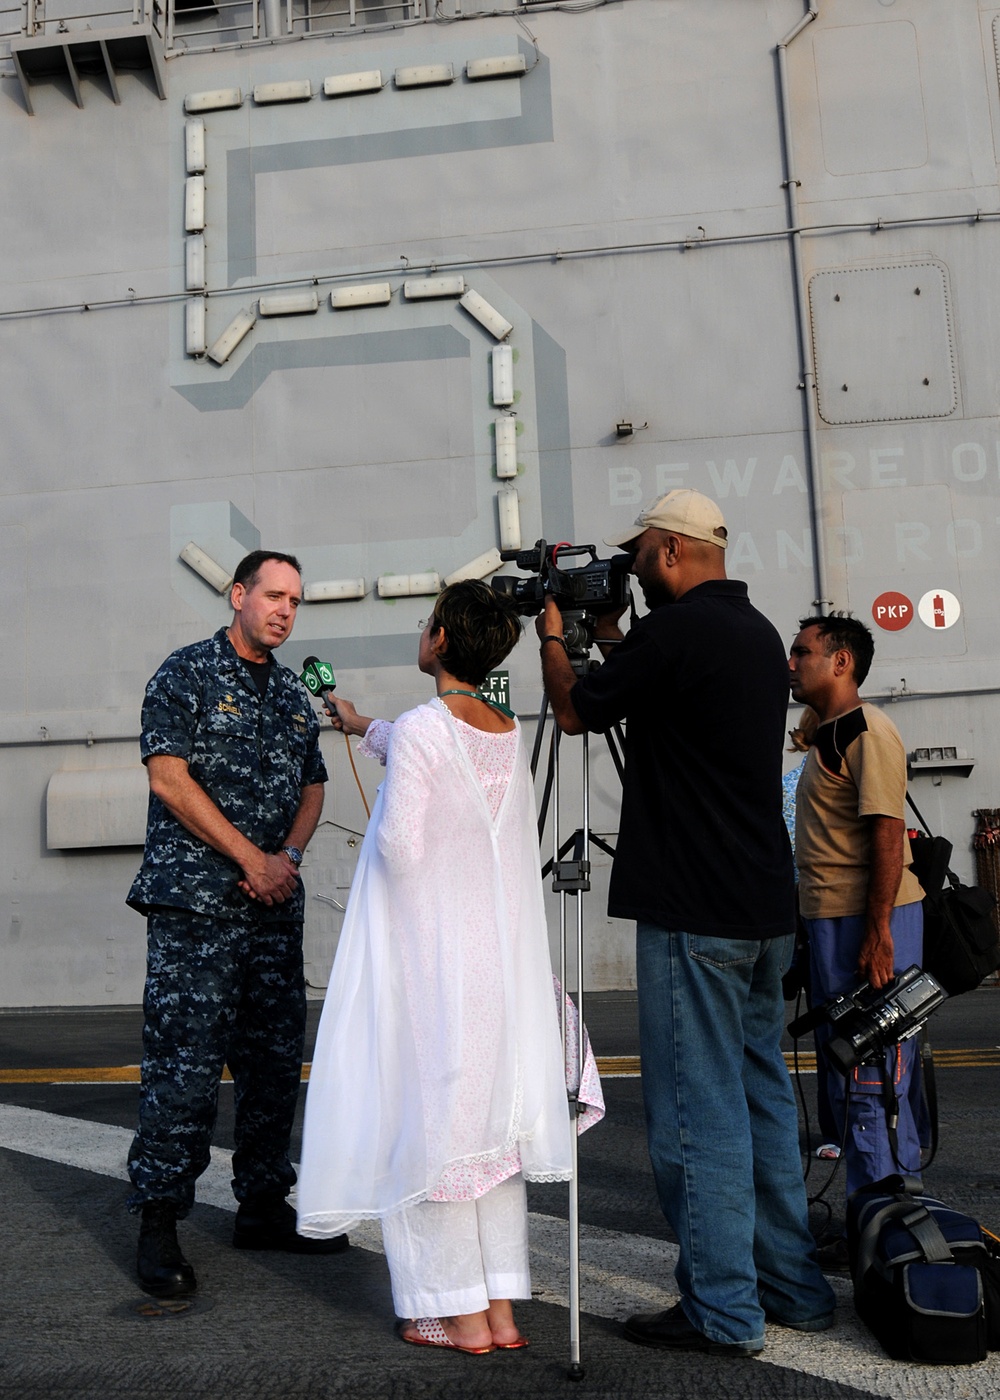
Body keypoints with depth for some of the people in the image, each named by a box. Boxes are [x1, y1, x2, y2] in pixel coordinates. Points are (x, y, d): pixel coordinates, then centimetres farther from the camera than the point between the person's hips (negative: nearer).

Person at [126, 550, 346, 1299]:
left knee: (276, 1059, 10)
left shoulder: (293, 693, 16)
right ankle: (159, 1223, 7)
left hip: (275, 902, 7)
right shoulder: (187, 673, -2)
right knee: (185, 1062, -5)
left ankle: (264, 1205, 23)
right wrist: (251, 857, -12)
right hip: (194, 900, -6)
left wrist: (288, 855, -1)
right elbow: (169, 777, -11)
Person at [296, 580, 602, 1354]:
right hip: (499, 954, 7)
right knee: (492, 1116, 14)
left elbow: (400, 848, -19)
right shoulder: (511, 732, 6)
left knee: (431, 1120, 5)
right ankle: (502, 1308, 23)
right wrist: (365, 726, 37)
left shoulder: (421, 727, -16)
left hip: (428, 955, -7)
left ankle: (461, 1314, 15)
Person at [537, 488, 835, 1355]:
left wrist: (554, 637, 15)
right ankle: (794, 1288, 27)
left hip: (692, 914, -9)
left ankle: (724, 1311, 10)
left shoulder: (675, 629, -14)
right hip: (765, 907, 9)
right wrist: (609, 641, 24)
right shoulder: (760, 633, 13)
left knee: (699, 1112, 0)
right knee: (763, 1099, 17)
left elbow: (576, 712, -1)